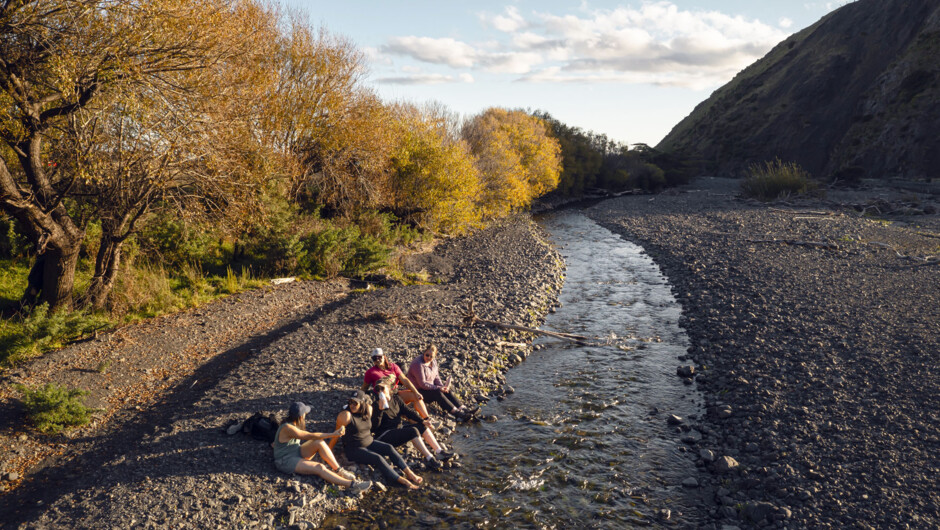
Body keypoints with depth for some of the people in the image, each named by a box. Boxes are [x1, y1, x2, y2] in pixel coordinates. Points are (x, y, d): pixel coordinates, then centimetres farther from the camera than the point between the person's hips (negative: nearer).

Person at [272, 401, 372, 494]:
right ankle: (352, 485, -38)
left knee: (319, 443, -19)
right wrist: (333, 435, -26)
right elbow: (311, 436, -27)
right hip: (287, 462, -9)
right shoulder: (287, 428, -25)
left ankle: (339, 471, -16)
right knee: (320, 468, -29)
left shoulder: (292, 424, 5)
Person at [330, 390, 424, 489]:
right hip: (354, 450, -7)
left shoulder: (368, 410, 0)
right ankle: (402, 481, -28)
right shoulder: (346, 415, -19)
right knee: (378, 458, -26)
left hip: (369, 443, 7)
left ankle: (409, 473, -21)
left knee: (389, 448, -16)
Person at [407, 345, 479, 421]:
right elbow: (422, 384, -24)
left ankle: (464, 409, -28)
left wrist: (442, 386, -10)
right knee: (438, 393, -30)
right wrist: (438, 388, -26)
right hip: (418, 391, -8)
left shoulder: (433, 361, 4)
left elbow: (436, 377, 10)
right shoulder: (418, 364, -22)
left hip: (430, 388, 8)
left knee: (447, 391, -16)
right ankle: (457, 413, -41)